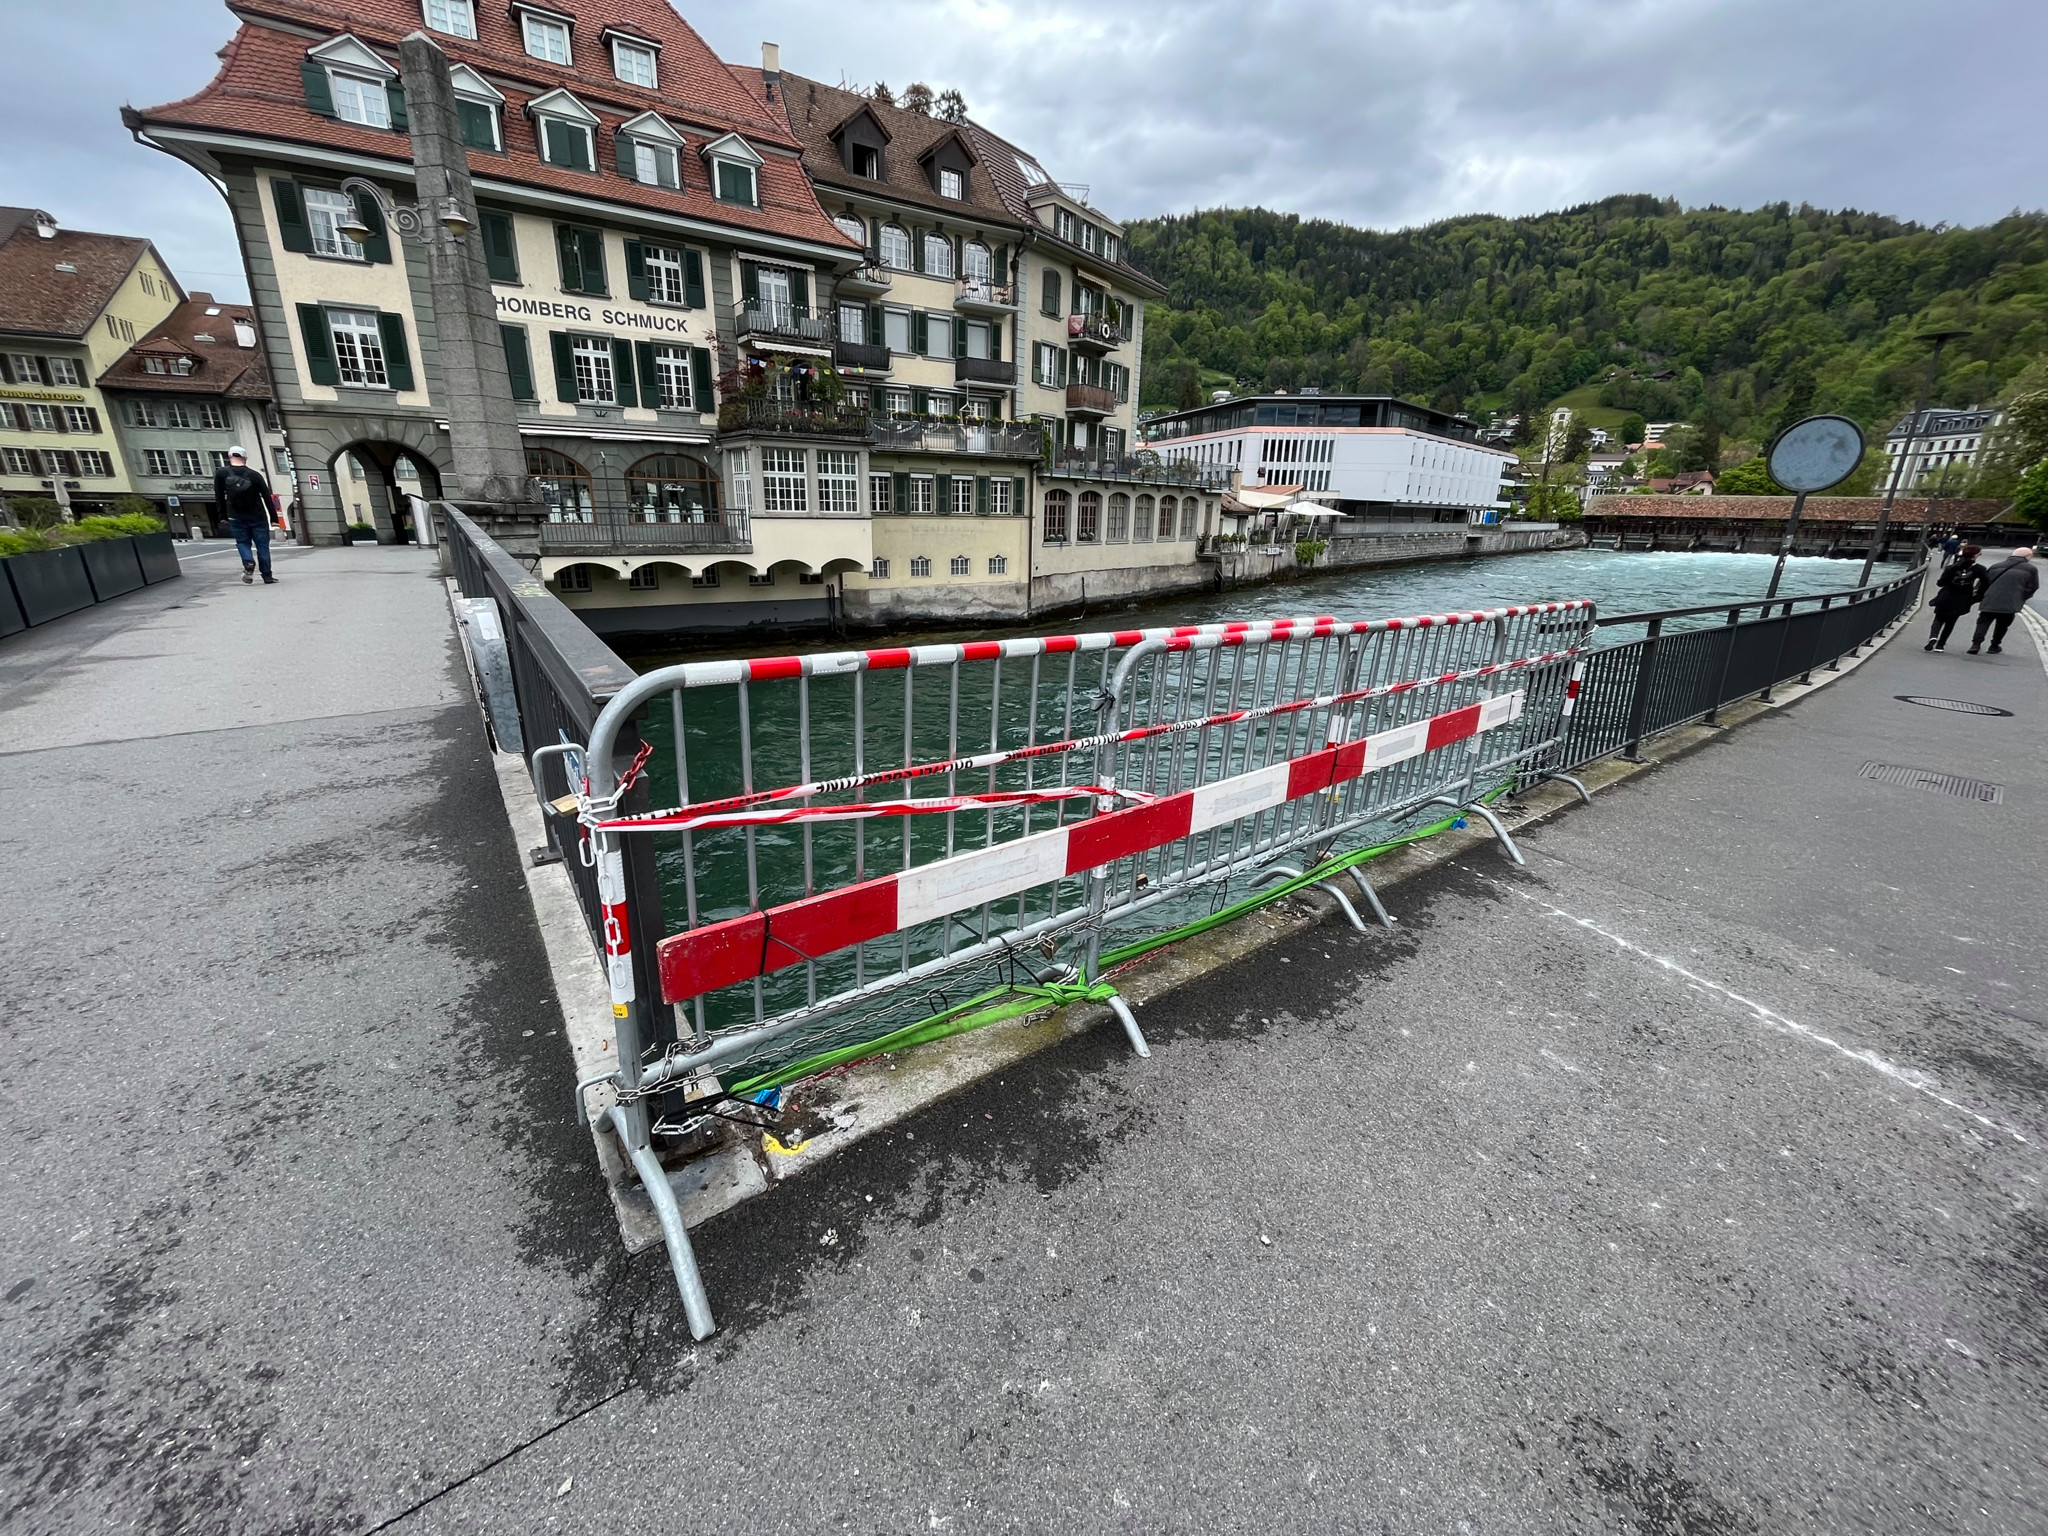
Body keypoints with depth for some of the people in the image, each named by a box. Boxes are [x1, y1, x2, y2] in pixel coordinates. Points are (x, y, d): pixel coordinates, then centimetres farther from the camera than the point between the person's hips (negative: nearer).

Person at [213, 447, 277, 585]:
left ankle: (248, 563, -18)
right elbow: (267, 497, -4)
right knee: (262, 545, 4)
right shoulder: (255, 475, -6)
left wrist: (223, 515, 12)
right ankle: (267, 577, 1)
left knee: (242, 543, 13)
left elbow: (219, 497, 1)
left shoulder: (221, 474, -2)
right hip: (257, 517, -1)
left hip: (236, 518, 1)